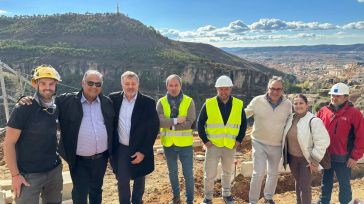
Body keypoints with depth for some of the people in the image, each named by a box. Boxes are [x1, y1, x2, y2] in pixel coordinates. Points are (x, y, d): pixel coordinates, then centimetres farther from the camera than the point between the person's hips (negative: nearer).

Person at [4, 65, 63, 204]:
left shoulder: (56, 109, 2)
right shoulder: (23, 109, -14)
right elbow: (9, 143, -12)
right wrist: (15, 174, -14)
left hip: (54, 171, 5)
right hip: (28, 174, -5)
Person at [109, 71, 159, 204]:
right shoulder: (114, 99, -5)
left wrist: (143, 151, -13)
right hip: (121, 149, 1)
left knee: (139, 180, 17)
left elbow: (154, 129, -10)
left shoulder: (148, 102, -11)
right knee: (122, 182, 7)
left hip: (140, 150, -1)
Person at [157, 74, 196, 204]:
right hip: (168, 144, 2)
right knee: (172, 172, 19)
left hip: (185, 144, -2)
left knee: (188, 174, 6)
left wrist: (170, 125, -17)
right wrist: (177, 120, -22)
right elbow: (159, 121, -17)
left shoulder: (189, 101, -6)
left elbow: (190, 123, -17)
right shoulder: (161, 102, -2)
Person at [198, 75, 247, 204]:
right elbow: (200, 123, -1)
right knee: (209, 173, 4)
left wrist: (239, 139, 1)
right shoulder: (208, 104, -8)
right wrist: (205, 140, -7)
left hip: (230, 146, 2)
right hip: (213, 145, -2)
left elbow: (243, 123, 8)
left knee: (228, 172, 19)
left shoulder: (239, 105, -3)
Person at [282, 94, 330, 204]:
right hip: (292, 157, 6)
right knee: (298, 183, 21)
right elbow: (286, 137, 10)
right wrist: (285, 155, 11)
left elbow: (322, 142, -21)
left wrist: (315, 161, -18)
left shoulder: (314, 121, -20)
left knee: (305, 186, 1)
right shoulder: (291, 118, -1)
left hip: (306, 159, -6)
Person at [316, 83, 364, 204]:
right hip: (326, 155, 4)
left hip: (343, 158, -4)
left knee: (344, 184, 11)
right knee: (326, 182, 20)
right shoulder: (323, 111, 1)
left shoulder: (354, 113, -10)